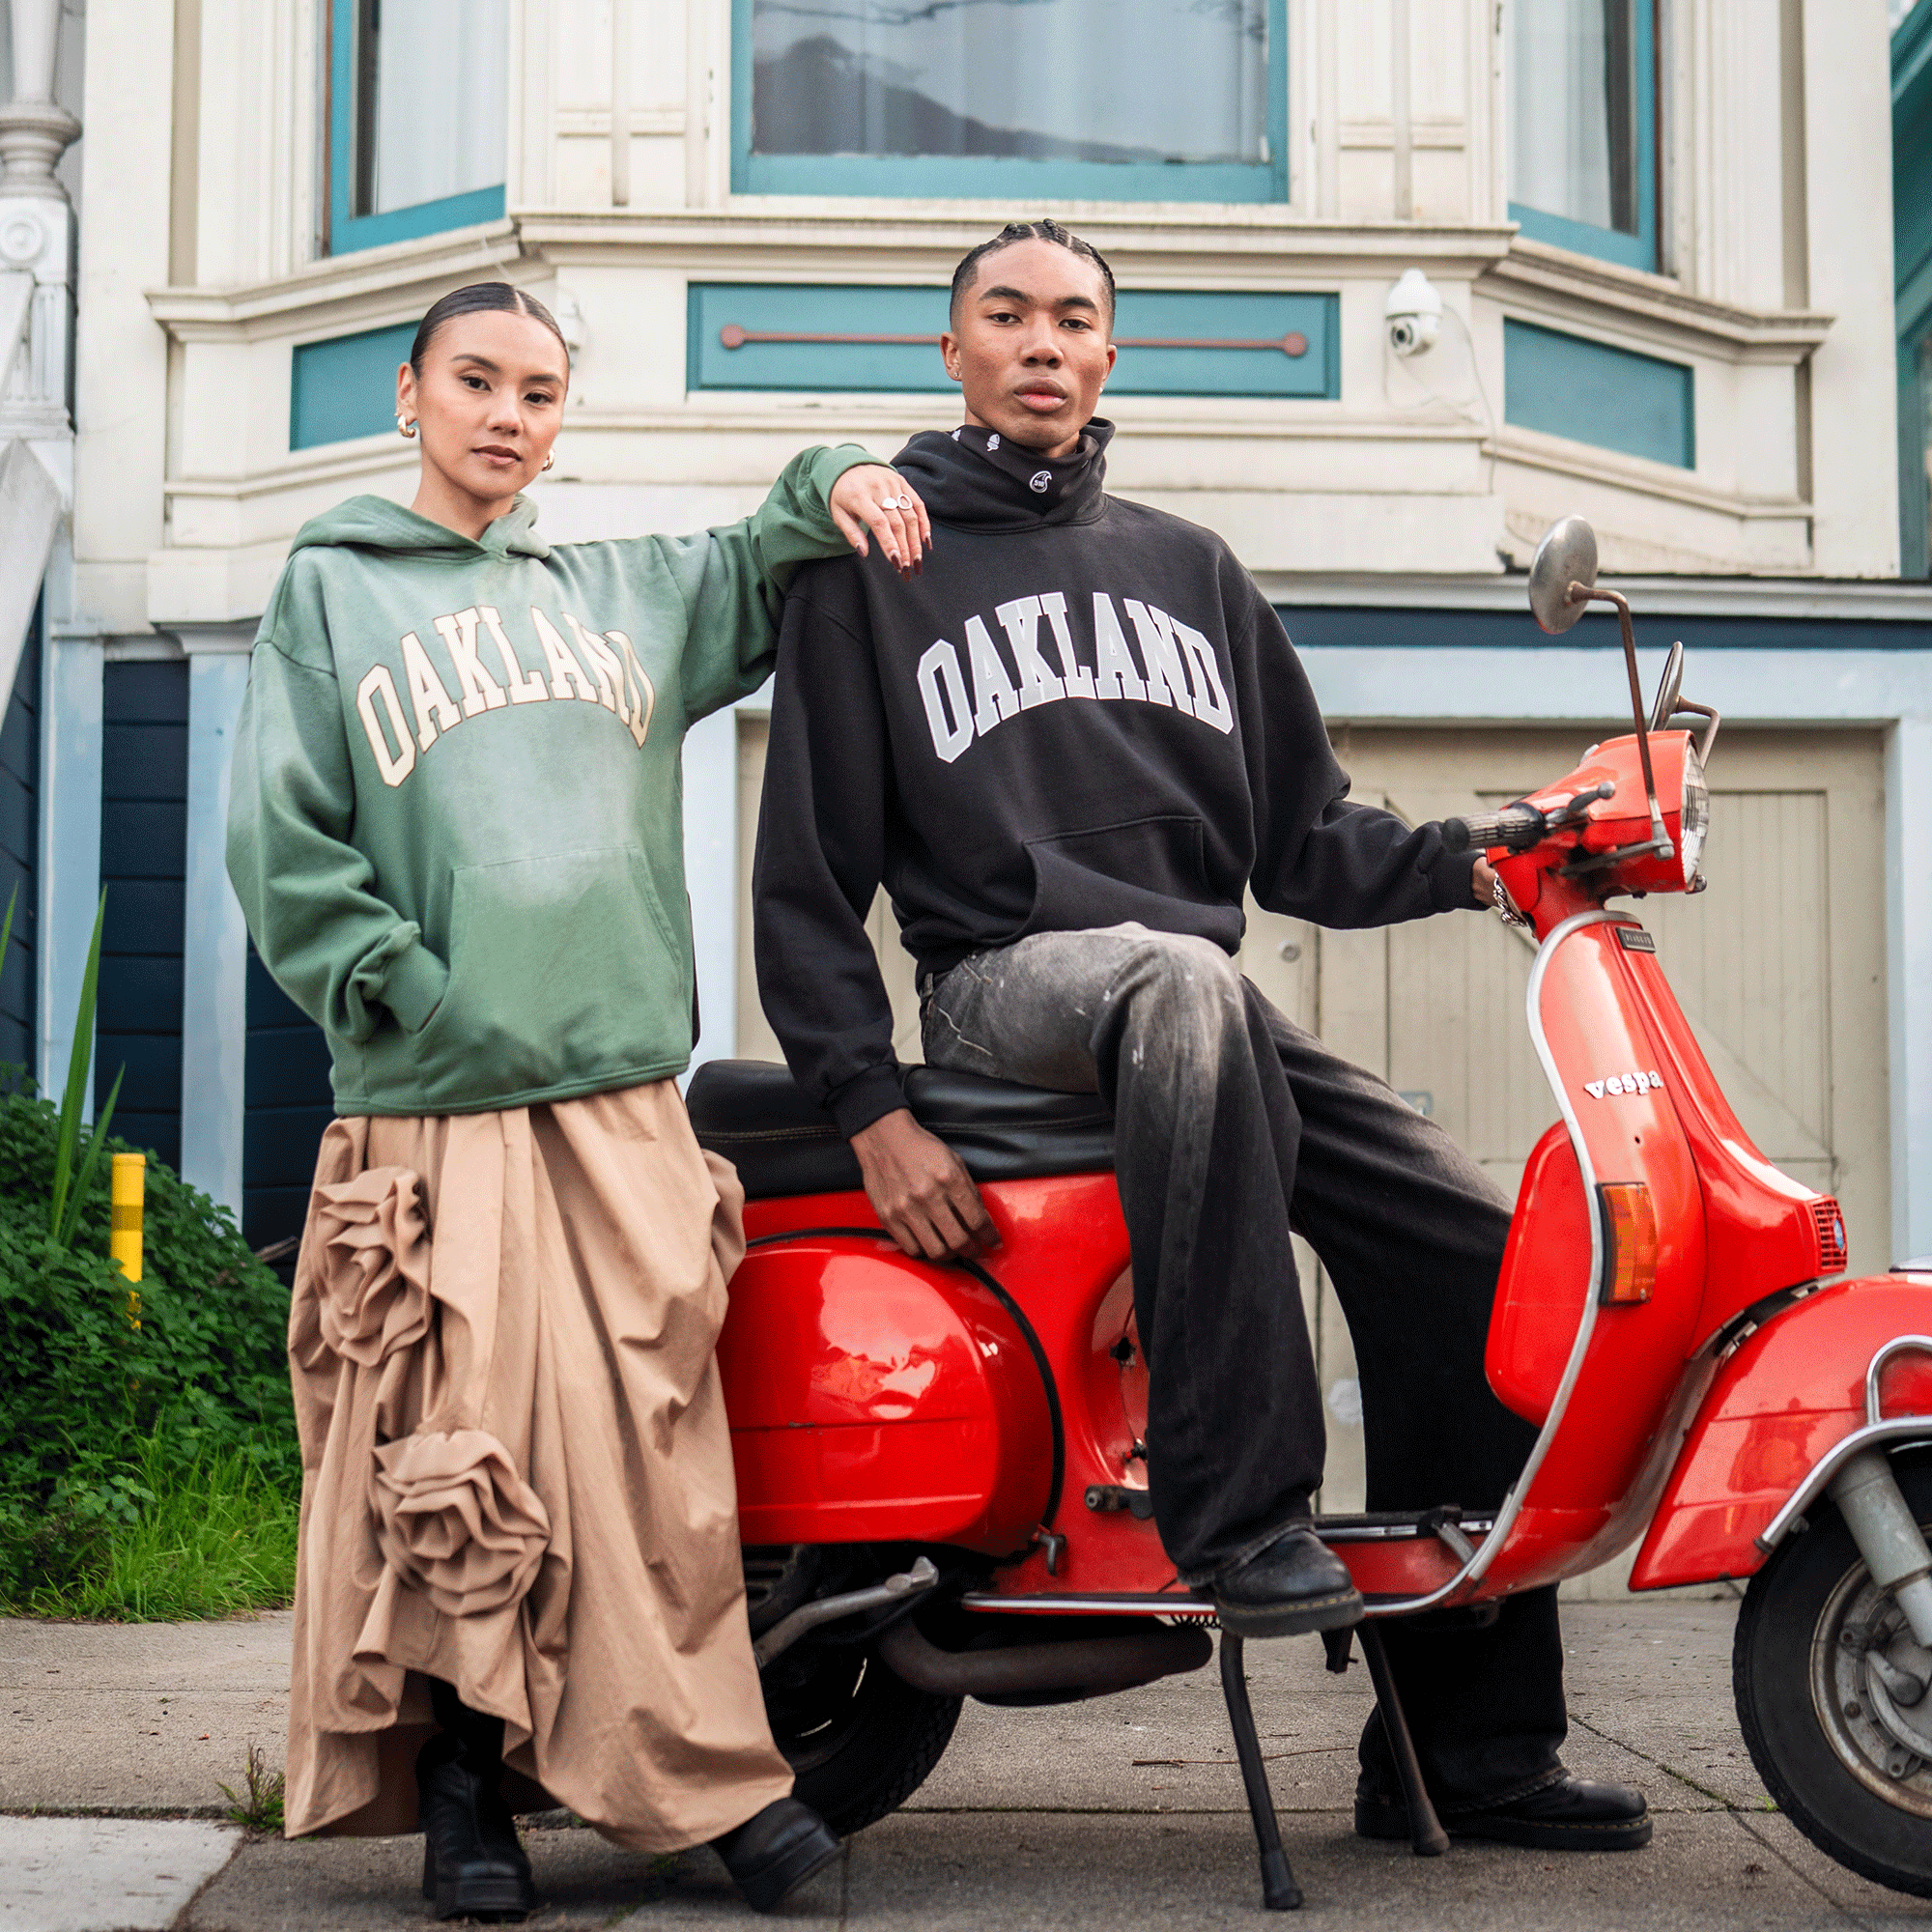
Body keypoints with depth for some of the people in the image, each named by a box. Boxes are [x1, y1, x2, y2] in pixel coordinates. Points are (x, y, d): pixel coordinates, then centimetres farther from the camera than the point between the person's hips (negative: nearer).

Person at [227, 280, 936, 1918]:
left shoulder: (626, 592, 20)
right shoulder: (330, 588, 10)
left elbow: (774, 572, 34)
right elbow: (283, 846, 1)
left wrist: (835, 482, 12)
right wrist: (413, 993, -9)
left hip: (627, 1088, 3)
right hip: (436, 1104, -3)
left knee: (657, 1431, -3)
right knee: (454, 1444, -6)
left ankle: (706, 1770, 3)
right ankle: (459, 1780, 6)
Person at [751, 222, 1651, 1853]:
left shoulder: (1191, 568, 21)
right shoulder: (875, 568, 7)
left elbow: (1301, 830, 17)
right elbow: (809, 872, 2)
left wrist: (1466, 863, -3)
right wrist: (871, 1108, -9)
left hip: (1201, 992, 6)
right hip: (1005, 976, -5)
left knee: (1467, 1244, -9)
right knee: (1186, 984, -40)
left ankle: (1465, 1748, -1)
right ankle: (1237, 1509, -39)